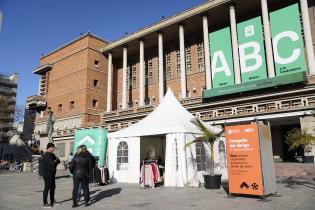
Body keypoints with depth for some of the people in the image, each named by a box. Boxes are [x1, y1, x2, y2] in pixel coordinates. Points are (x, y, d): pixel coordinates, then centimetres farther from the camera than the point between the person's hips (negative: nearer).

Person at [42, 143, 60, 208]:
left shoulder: (52, 154, 12)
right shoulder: (46, 155, -17)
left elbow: (58, 161, 9)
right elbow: (52, 163, -25)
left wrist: (56, 161, -11)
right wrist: (56, 161, -6)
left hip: (52, 174, 9)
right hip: (47, 175, -9)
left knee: (53, 187, 16)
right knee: (47, 188, -3)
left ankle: (52, 201, 29)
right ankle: (45, 203, 5)